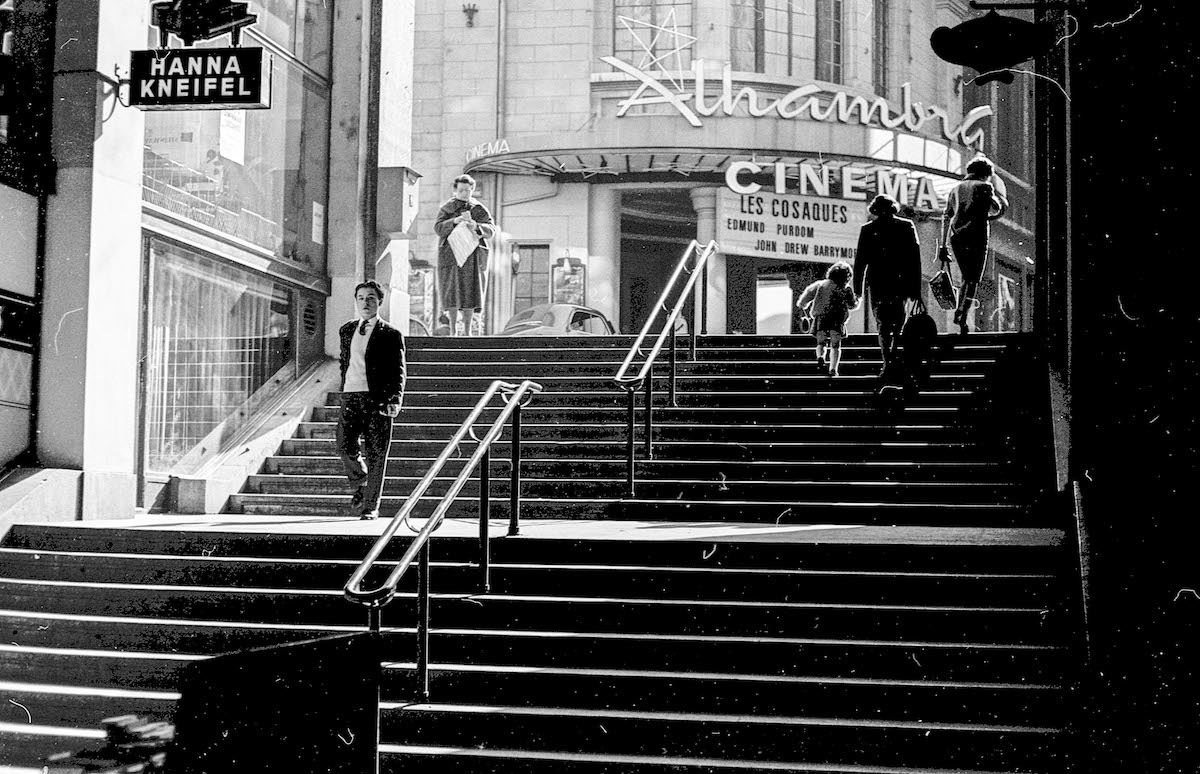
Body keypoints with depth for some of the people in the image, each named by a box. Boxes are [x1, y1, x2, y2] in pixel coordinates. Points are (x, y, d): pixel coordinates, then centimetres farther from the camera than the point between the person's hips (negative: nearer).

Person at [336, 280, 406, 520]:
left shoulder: (391, 335, 1)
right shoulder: (346, 331, 15)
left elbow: (398, 372, -3)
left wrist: (395, 400, -16)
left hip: (378, 400, -3)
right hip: (350, 398, 3)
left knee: (376, 454, -2)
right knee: (344, 447, -8)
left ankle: (370, 506, 8)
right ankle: (360, 484, 21)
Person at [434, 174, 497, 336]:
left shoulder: (479, 209, 8)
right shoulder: (447, 208, 7)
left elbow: (491, 230, -3)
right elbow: (439, 228, -6)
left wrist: (477, 226, -23)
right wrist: (454, 221, -23)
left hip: (473, 255, 1)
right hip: (450, 254, -1)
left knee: (470, 292, -2)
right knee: (452, 291, -5)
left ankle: (468, 330, 4)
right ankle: (452, 330, 1)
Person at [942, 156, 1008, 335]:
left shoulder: (955, 189, 19)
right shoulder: (985, 186, 3)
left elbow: (946, 218, 16)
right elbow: (997, 209, 7)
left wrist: (943, 245, 17)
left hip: (956, 237, 5)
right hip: (977, 236, -5)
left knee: (966, 277, 19)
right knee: (974, 280, -2)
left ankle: (959, 312, 6)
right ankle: (963, 316, -15)